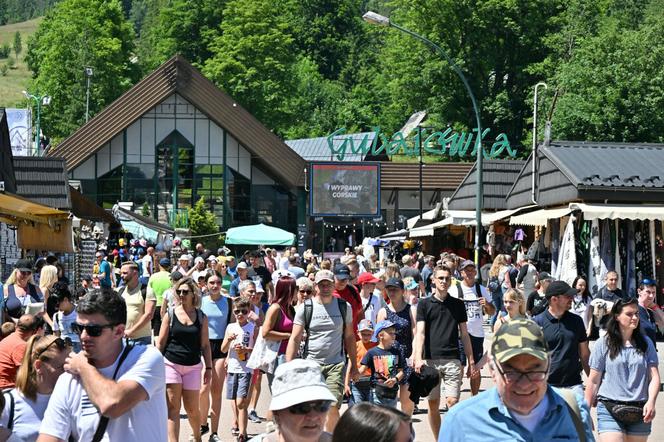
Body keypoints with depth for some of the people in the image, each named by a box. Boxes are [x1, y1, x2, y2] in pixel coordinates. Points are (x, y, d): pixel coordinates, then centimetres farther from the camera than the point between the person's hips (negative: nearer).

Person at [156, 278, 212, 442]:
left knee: (192, 408, 6)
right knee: (173, 407, -5)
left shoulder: (201, 317, 4)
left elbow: (205, 345, 8)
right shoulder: (170, 315, 1)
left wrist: (209, 367, 5)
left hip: (193, 367, 1)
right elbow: (160, 342, 3)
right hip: (171, 364, -1)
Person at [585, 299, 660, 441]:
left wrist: (651, 402, -15)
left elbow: (654, 377, 2)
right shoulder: (603, 344, 1)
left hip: (640, 411, 3)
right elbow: (593, 381, 3)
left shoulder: (646, 344, 7)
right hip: (609, 410, -2)